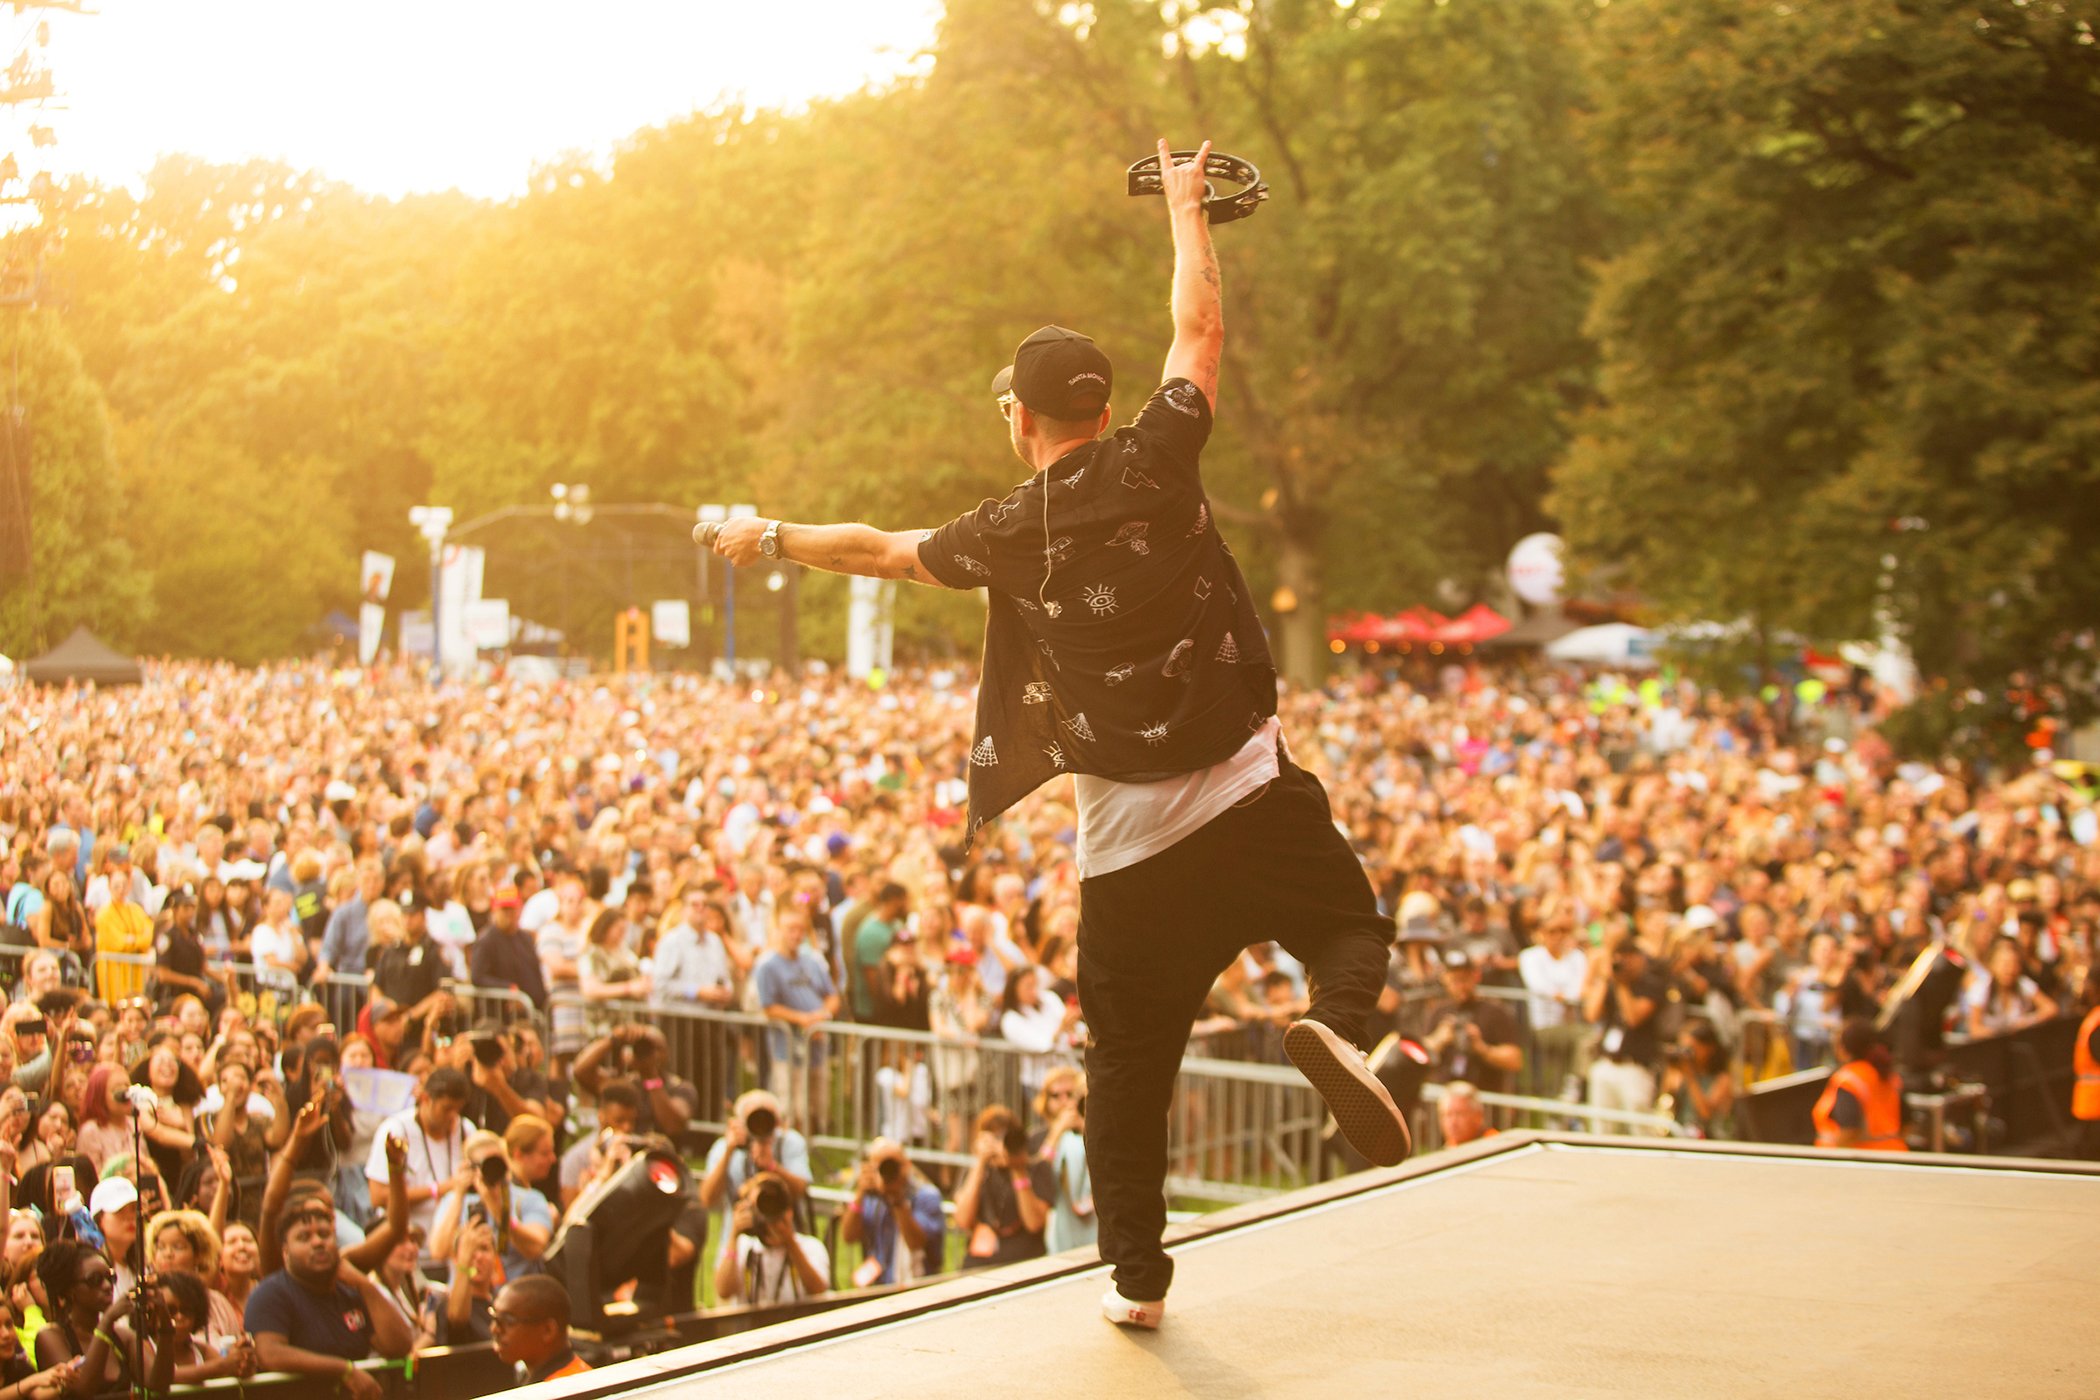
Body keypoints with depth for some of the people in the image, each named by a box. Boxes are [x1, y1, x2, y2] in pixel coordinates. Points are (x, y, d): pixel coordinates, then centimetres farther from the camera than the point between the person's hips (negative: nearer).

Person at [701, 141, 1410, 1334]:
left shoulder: (1010, 532, 0)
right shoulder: (1155, 461, -3)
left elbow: (881, 549, 16)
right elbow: (1201, 330, 12)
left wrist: (774, 539, 34)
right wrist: (1185, 206, 26)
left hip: (1129, 841, 1)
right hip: (1251, 801, -1)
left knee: (1130, 1065, 12)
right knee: (1353, 924, 18)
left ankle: (1138, 1274, 15)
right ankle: (1339, 1027, -17)